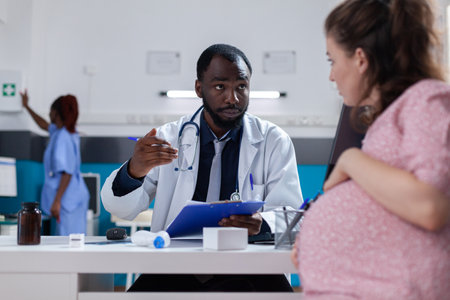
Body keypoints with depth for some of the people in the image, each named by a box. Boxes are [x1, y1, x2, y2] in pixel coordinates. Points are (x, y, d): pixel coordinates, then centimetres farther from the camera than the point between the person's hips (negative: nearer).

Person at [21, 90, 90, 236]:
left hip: (68, 198, -10)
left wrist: (57, 201, -23)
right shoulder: (67, 133, 13)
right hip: (76, 196, 10)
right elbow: (45, 125, 35)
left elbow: (67, 173, -22)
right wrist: (27, 106, 47)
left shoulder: (63, 137, -16)